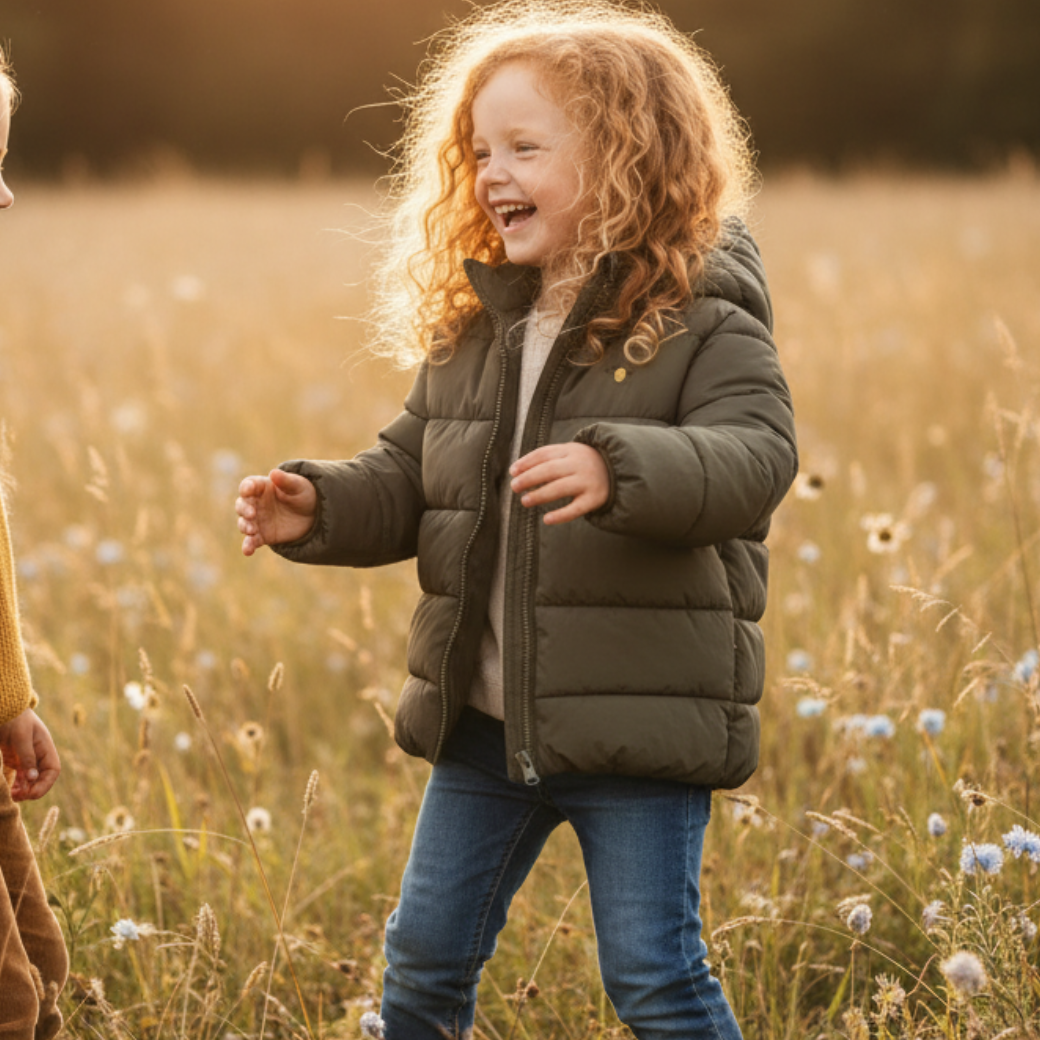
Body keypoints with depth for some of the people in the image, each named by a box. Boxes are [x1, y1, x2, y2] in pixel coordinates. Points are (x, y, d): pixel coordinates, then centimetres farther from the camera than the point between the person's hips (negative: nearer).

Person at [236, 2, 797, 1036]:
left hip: (637, 722, -6)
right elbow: (408, 476, 14)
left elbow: (755, 458, -26)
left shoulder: (699, 321, -11)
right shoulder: (474, 327, 9)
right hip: (485, 721, 7)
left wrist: (617, 468, -44)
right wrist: (317, 506, -7)